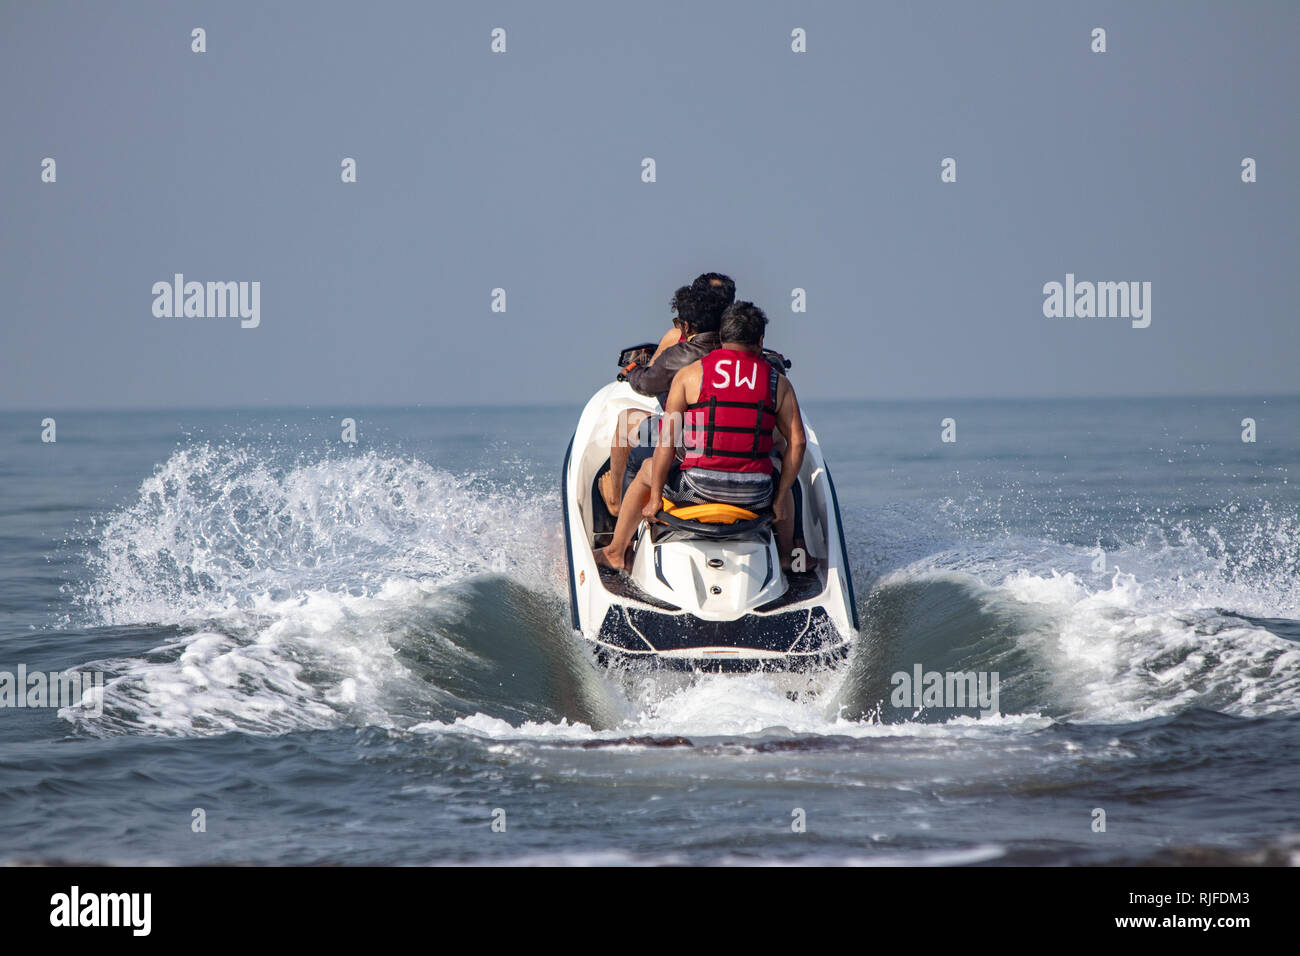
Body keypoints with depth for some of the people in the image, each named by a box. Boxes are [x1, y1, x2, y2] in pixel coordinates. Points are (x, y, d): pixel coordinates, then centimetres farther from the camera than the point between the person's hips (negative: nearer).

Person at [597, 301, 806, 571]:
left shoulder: (689, 374, 3)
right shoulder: (778, 382, 7)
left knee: (647, 471, 31)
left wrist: (655, 498, 4)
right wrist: (780, 498, 11)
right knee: (783, 481, 39)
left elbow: (667, 441, -1)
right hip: (755, 494, 1)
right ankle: (786, 558, 42)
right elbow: (797, 442, 3)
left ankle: (615, 551, 36)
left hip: (698, 488, -1)